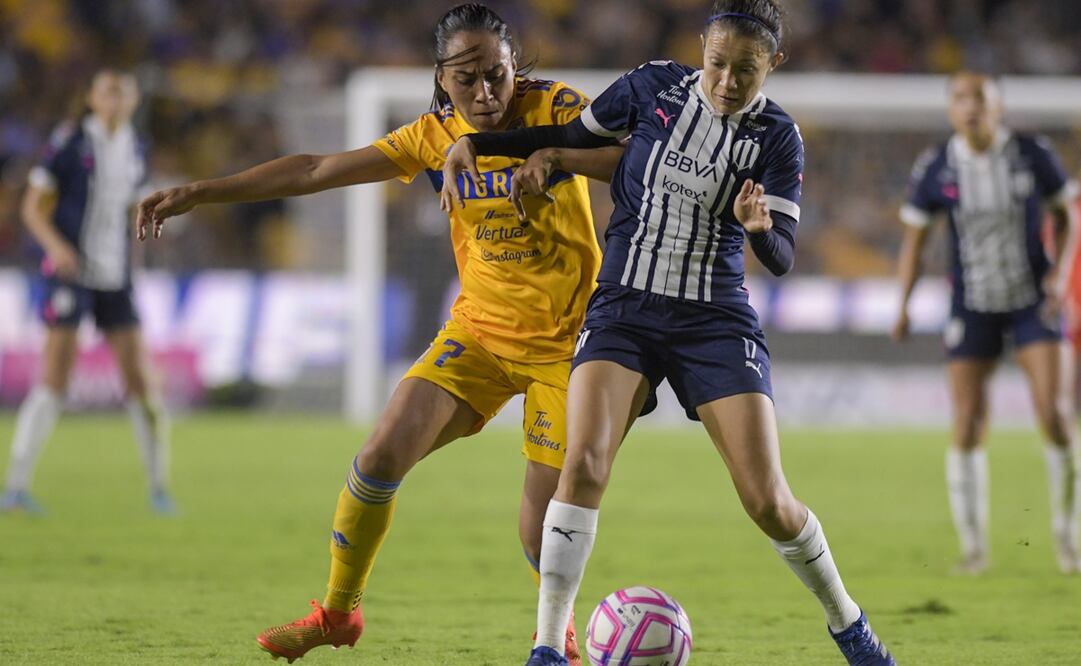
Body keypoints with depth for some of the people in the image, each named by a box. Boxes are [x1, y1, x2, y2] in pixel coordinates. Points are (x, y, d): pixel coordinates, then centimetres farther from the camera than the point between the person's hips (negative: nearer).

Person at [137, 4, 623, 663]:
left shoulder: (554, 108, -12)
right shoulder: (437, 136, -1)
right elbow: (316, 170, 2)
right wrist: (198, 192, 2)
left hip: (563, 340, -3)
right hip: (480, 329, 4)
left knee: (545, 519, -10)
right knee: (383, 453, -10)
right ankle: (339, 612, 9)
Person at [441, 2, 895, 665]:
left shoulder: (777, 136, -3)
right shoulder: (654, 87, 0)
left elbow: (782, 259, -8)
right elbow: (577, 135, 15)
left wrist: (761, 228, -31)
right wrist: (476, 143, 6)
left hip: (716, 319, -1)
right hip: (624, 309, 1)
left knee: (769, 502, -6)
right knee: (585, 462, -22)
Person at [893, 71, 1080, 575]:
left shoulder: (1033, 155, -7)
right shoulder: (934, 169, -5)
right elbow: (914, 236, 3)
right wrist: (903, 306, -6)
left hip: (1034, 303, -1)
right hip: (973, 308, 1)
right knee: (967, 429, -5)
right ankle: (972, 546, 9)